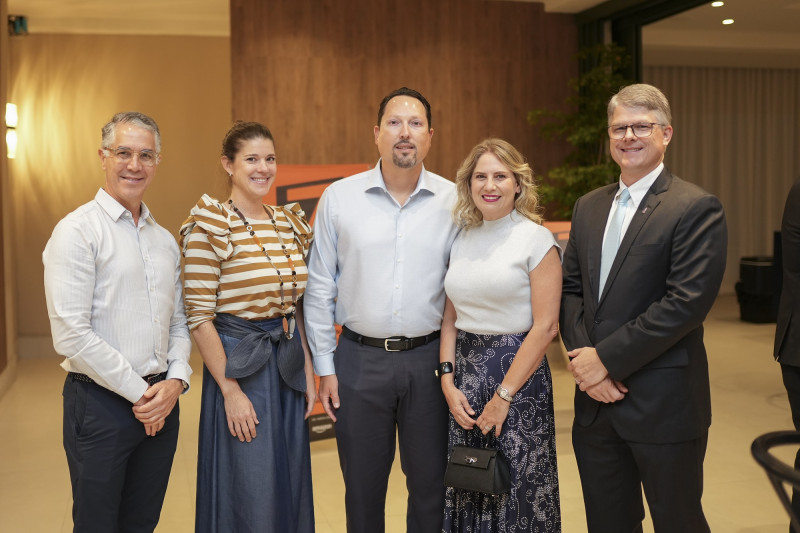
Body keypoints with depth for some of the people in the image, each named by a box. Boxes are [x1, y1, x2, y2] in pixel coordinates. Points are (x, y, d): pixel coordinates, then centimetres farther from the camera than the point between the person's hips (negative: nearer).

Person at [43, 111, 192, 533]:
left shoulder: (165, 240, 12)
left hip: (161, 404, 6)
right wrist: (139, 392, -12)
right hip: (102, 404, -6)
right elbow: (71, 335, -16)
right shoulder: (77, 231, -9)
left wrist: (176, 380, -3)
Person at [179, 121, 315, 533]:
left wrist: (308, 372, 9)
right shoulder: (210, 226, -11)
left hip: (288, 362, 6)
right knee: (248, 497, 4)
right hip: (238, 362, -6)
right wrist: (230, 390, -15)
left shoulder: (289, 223, 8)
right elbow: (199, 317, -13)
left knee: (289, 487, 15)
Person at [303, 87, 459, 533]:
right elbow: (320, 288, 3)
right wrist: (325, 366, 2)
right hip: (360, 358, 0)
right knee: (362, 487, 13)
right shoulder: (339, 198, 0)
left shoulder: (453, 201, 0)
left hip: (429, 359, 0)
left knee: (431, 485, 11)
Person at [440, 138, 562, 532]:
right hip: (463, 371, 5)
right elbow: (451, 318, 11)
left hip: (518, 373, -5)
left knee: (519, 490, 5)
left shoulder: (536, 239, -7)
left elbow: (546, 326, -12)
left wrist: (503, 397, -13)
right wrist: (447, 380, -2)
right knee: (466, 488, 13)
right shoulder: (461, 239, 8)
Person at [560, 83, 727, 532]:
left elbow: (688, 301, -18)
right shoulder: (588, 207, 12)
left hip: (662, 406, -6)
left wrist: (607, 358, -17)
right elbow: (571, 289, 9)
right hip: (595, 401, 6)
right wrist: (584, 359, -7)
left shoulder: (697, 208, -9)